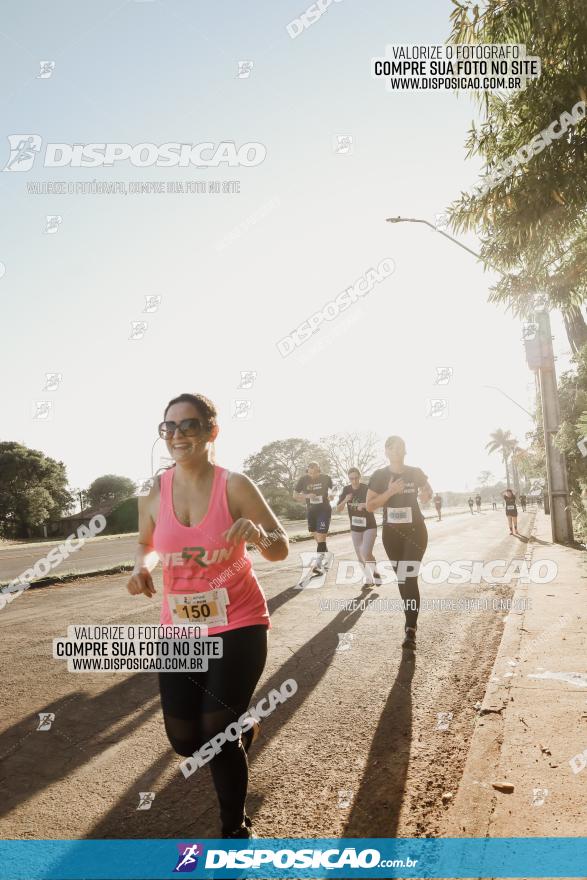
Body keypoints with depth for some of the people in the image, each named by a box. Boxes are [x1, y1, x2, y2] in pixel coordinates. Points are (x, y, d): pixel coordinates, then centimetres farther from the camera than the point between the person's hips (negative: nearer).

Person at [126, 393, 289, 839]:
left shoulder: (235, 486, -16)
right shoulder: (155, 493, -6)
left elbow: (282, 549, -11)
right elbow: (146, 543, 13)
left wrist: (259, 536, -33)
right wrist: (141, 567, -9)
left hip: (238, 624, -4)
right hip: (181, 627, 4)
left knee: (216, 735, -5)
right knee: (185, 740, 10)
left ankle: (236, 828, 25)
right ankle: (239, 727, 46)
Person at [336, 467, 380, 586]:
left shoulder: (367, 489, -14)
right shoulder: (346, 490, -3)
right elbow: (338, 510, -3)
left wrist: (365, 505, -39)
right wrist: (345, 501, -22)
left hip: (369, 526, -4)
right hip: (355, 528, 4)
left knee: (366, 553, -18)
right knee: (360, 557, 9)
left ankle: (375, 573, 8)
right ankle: (369, 579, 27)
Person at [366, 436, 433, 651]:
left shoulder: (415, 473, -4)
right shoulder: (379, 476, -5)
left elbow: (429, 492, 15)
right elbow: (370, 506, -10)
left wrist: (426, 495, -10)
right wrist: (390, 491, -22)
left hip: (415, 530, -2)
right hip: (391, 532, 2)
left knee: (409, 578, -12)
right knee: (401, 578, 12)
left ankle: (410, 631, -13)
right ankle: (411, 619, 30)